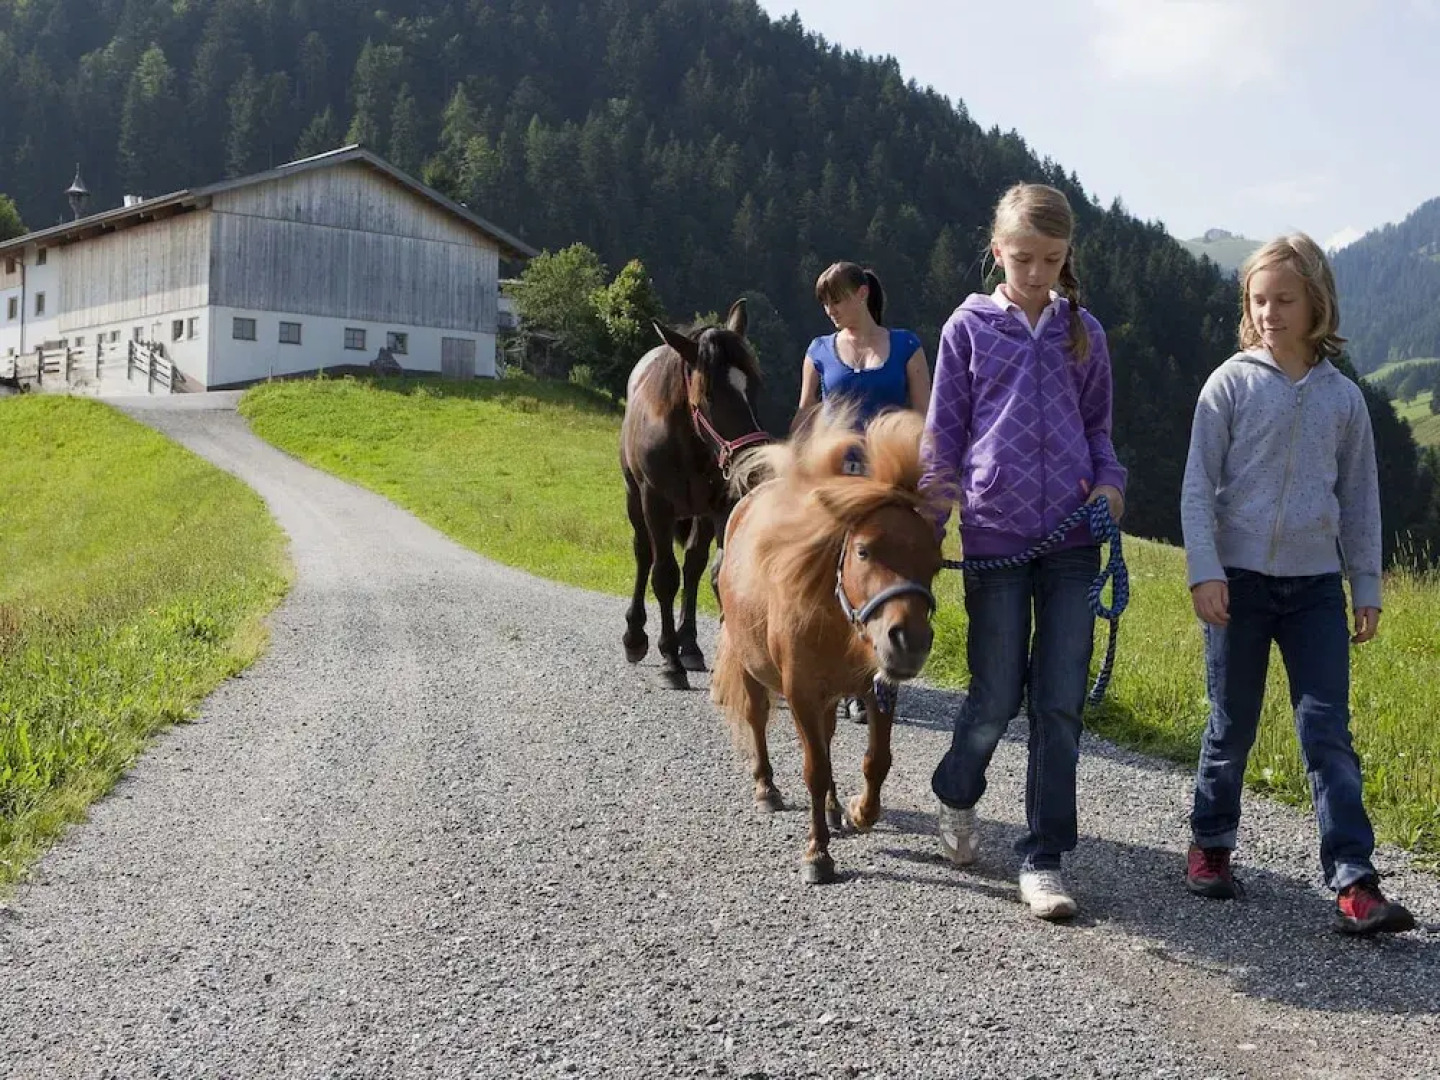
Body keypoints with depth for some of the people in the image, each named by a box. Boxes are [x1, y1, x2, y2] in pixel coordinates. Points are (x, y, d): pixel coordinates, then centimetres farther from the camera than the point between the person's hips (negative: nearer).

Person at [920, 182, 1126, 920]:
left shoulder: (1083, 332, 9)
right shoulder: (970, 327, 3)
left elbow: (1097, 428, 17)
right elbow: (943, 435, 5)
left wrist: (1110, 482, -4)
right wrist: (926, 534, 0)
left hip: (1071, 537, 2)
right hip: (994, 536, -2)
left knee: (1060, 702, 0)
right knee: (997, 697, 3)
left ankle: (1043, 860, 10)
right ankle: (956, 794, 34)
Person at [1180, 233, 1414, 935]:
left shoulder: (1342, 397, 6)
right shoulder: (1231, 383, -2)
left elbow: (1360, 498, 12)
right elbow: (1199, 485, -4)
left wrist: (1367, 588, 10)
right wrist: (1205, 572, -12)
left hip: (1316, 586, 2)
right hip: (1240, 580, -2)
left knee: (1328, 731, -2)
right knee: (1232, 725, 8)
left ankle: (1354, 882, -4)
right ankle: (1211, 844, 27)